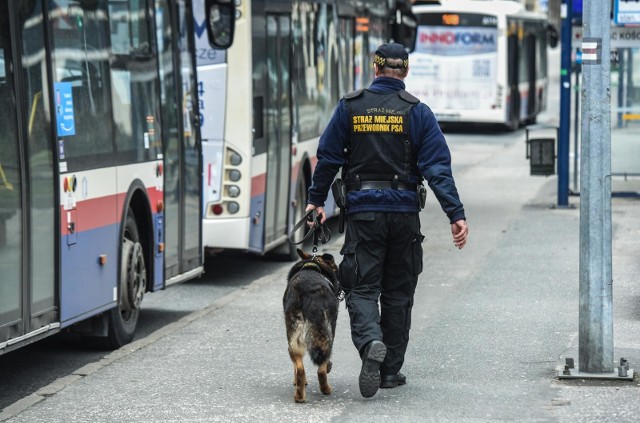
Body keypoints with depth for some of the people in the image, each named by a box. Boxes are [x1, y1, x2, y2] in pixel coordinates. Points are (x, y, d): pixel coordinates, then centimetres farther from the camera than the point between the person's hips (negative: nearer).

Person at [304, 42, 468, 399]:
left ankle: (371, 343, -28)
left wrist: (317, 200, 17)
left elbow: (328, 158, 4)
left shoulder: (350, 107, 1)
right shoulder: (417, 112, -2)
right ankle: (390, 370, 15)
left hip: (363, 212, 0)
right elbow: (438, 168, -8)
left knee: (362, 288, 1)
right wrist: (456, 215, -9)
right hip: (404, 212, 1)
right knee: (398, 292, 11)